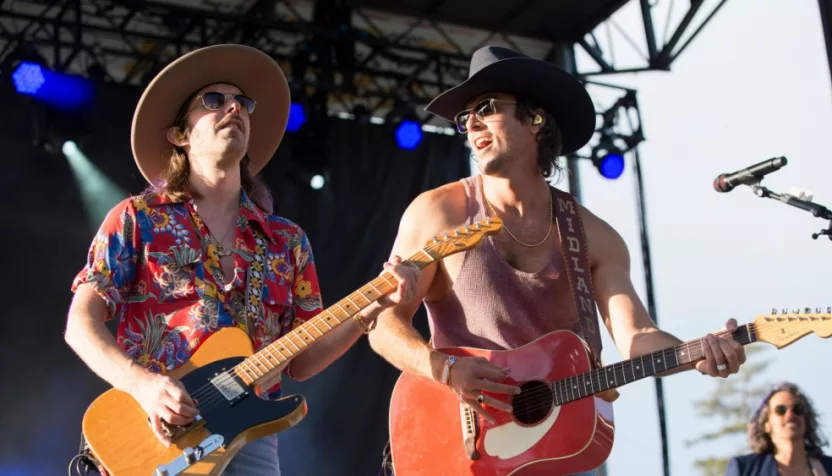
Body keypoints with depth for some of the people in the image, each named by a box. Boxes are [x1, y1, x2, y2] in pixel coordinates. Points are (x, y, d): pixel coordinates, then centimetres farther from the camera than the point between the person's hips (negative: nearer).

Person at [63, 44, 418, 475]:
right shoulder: (137, 218, 4)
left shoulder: (287, 241, 13)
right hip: (155, 435, -2)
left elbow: (300, 362, 11)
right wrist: (142, 383, -17)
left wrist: (368, 310, -4)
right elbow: (81, 324, 0)